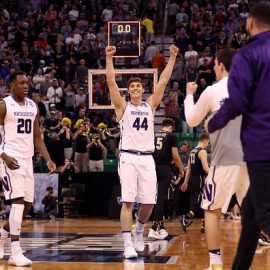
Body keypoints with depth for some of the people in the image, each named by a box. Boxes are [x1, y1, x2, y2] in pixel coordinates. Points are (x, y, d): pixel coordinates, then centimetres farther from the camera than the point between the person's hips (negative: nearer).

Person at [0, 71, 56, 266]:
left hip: (27, 159, 7)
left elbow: (37, 136, 16)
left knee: (27, 205, 9)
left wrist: (48, 160, 6)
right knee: (18, 201, -16)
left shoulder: (33, 106, 12)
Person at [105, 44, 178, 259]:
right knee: (128, 201, -9)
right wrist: (109, 57, -14)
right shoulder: (123, 106, 6)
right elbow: (111, 81, -5)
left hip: (147, 158, 3)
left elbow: (163, 81, 9)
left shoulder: (150, 106, 14)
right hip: (128, 157, -3)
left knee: (149, 202, 4)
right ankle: (128, 244, -10)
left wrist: (172, 57, 6)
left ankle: (139, 229, 33)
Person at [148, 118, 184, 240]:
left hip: (153, 168, 5)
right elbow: (175, 156, -5)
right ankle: (154, 229, -11)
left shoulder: (153, 136, 12)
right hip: (165, 169, -5)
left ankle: (161, 227, 18)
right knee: (161, 198, -4)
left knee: (159, 197, 14)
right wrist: (181, 170, 6)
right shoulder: (171, 136, -1)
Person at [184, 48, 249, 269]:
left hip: (225, 159, -4)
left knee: (212, 210, 10)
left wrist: (189, 95, 24)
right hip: (251, 159, 4)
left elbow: (192, 121, 11)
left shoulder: (212, 91, -3)